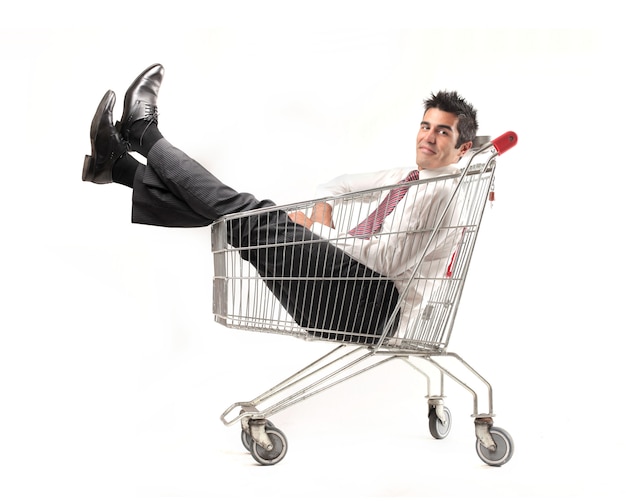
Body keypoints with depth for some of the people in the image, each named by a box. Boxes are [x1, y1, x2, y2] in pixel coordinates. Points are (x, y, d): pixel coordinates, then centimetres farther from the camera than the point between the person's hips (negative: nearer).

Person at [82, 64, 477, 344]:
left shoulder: (452, 190, -7)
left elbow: (387, 259, -17)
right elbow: (333, 187, 33)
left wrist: (316, 230, -9)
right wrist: (323, 221, 12)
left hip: (375, 305, -9)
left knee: (260, 219, -14)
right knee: (234, 212, 2)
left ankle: (145, 134, 0)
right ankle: (116, 163, 5)